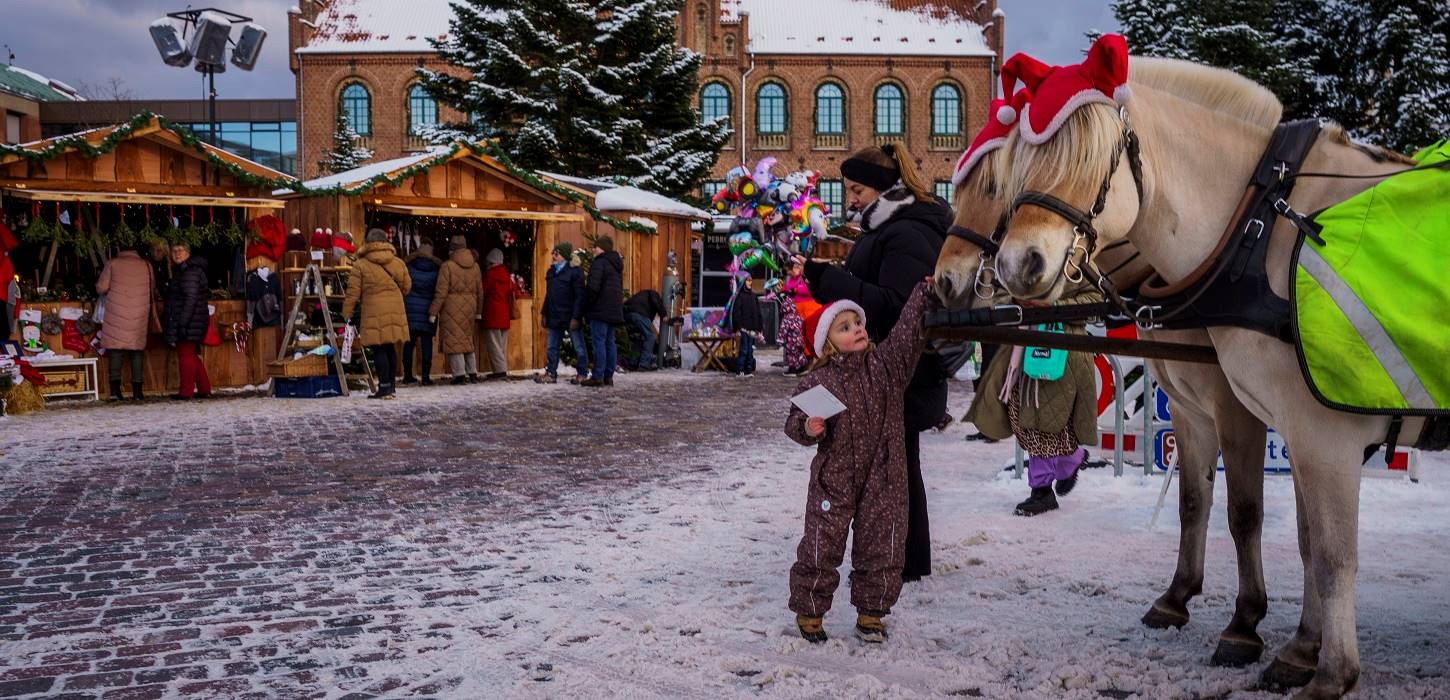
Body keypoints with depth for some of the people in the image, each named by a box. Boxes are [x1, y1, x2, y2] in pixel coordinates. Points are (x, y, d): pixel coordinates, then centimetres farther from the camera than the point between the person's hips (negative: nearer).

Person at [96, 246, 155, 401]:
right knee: (137, 349, 5)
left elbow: (101, 288, 0)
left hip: (116, 312, -1)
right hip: (139, 314, 1)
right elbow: (152, 290, 13)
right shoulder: (146, 266, 10)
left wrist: (112, 291, 21)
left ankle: (115, 389, -9)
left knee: (115, 349, 2)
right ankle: (137, 390, 1)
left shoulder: (113, 263, 6)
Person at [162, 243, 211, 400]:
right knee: (192, 355, 13)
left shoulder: (190, 272, -13)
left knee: (186, 355, -6)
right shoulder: (181, 271, 20)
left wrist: (183, 322, -25)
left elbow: (191, 299, -21)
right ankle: (204, 389, 17)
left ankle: (186, 391, -2)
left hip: (189, 322, -11)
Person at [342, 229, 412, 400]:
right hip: (396, 310, 4)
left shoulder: (360, 265, -2)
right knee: (390, 347, 13)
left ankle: (385, 387, -7)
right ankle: (391, 385, 18)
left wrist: (347, 314, 5)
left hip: (374, 312, -4)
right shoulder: (398, 263, 9)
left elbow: (353, 293, -3)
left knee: (379, 349, -2)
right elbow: (406, 287, 16)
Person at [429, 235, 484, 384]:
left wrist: (433, 312, -7)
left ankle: (460, 374, -4)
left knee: (454, 340, -1)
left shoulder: (447, 266, -8)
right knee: (468, 339, 15)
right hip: (469, 307, 5)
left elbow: (441, 292, -11)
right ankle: (472, 373, 16)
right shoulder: (475, 266, 8)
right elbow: (479, 292, 13)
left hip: (452, 308, -5)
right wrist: (478, 311, 24)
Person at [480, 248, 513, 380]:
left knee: (494, 344, -6)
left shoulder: (490, 274, -10)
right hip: (505, 315, 7)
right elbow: (511, 293, 14)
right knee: (502, 344, 11)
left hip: (492, 314, -7)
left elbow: (483, 291, -5)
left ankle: (500, 370, -12)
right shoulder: (507, 275, 11)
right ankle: (503, 370, 11)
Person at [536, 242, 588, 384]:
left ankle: (582, 374, 9)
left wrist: (576, 317, -19)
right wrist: (544, 314, 14)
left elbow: (579, 296, -14)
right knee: (552, 347, 10)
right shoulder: (551, 272, 13)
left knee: (579, 348, 2)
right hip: (554, 317, 8)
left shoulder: (575, 271, -10)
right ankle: (551, 373, 16)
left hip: (570, 317, -7)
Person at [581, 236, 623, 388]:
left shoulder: (599, 263, -12)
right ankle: (608, 376, 13)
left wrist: (587, 301, -7)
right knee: (610, 343, 11)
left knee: (599, 342, -7)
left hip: (600, 310, -9)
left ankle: (598, 377, -7)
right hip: (614, 310, 9)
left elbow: (593, 286, -21)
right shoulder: (616, 265, 18)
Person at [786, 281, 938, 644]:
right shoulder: (817, 381, -8)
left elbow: (908, 328, -6)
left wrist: (927, 291, -15)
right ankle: (809, 613, 23)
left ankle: (871, 614, 27)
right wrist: (809, 429, -25)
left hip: (883, 481, 3)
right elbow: (794, 422, -4)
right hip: (833, 480, -2)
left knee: (882, 551, 10)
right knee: (820, 550, 5)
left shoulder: (887, 364, 0)